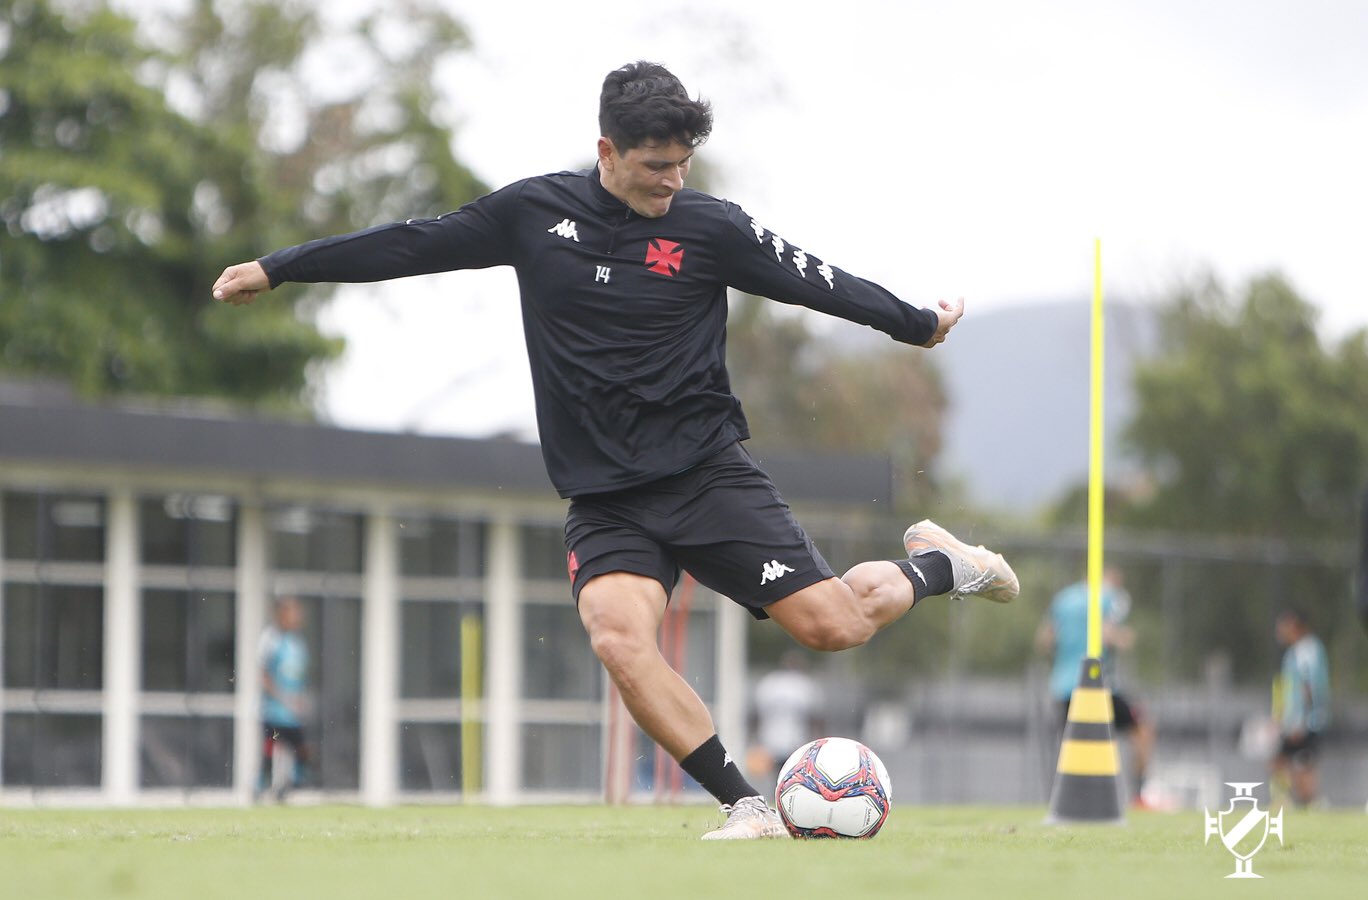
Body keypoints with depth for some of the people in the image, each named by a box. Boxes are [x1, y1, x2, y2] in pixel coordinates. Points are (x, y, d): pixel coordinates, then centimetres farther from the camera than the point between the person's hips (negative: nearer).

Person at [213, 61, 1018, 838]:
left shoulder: (711, 228, -2)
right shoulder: (535, 211, 3)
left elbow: (816, 280, 10)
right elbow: (413, 245, 11)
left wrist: (919, 324, 19)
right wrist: (276, 269, 14)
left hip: (707, 471, -1)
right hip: (605, 498, 2)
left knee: (830, 625, -11)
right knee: (619, 638, -25)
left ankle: (934, 564, 23)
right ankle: (747, 808, -17)